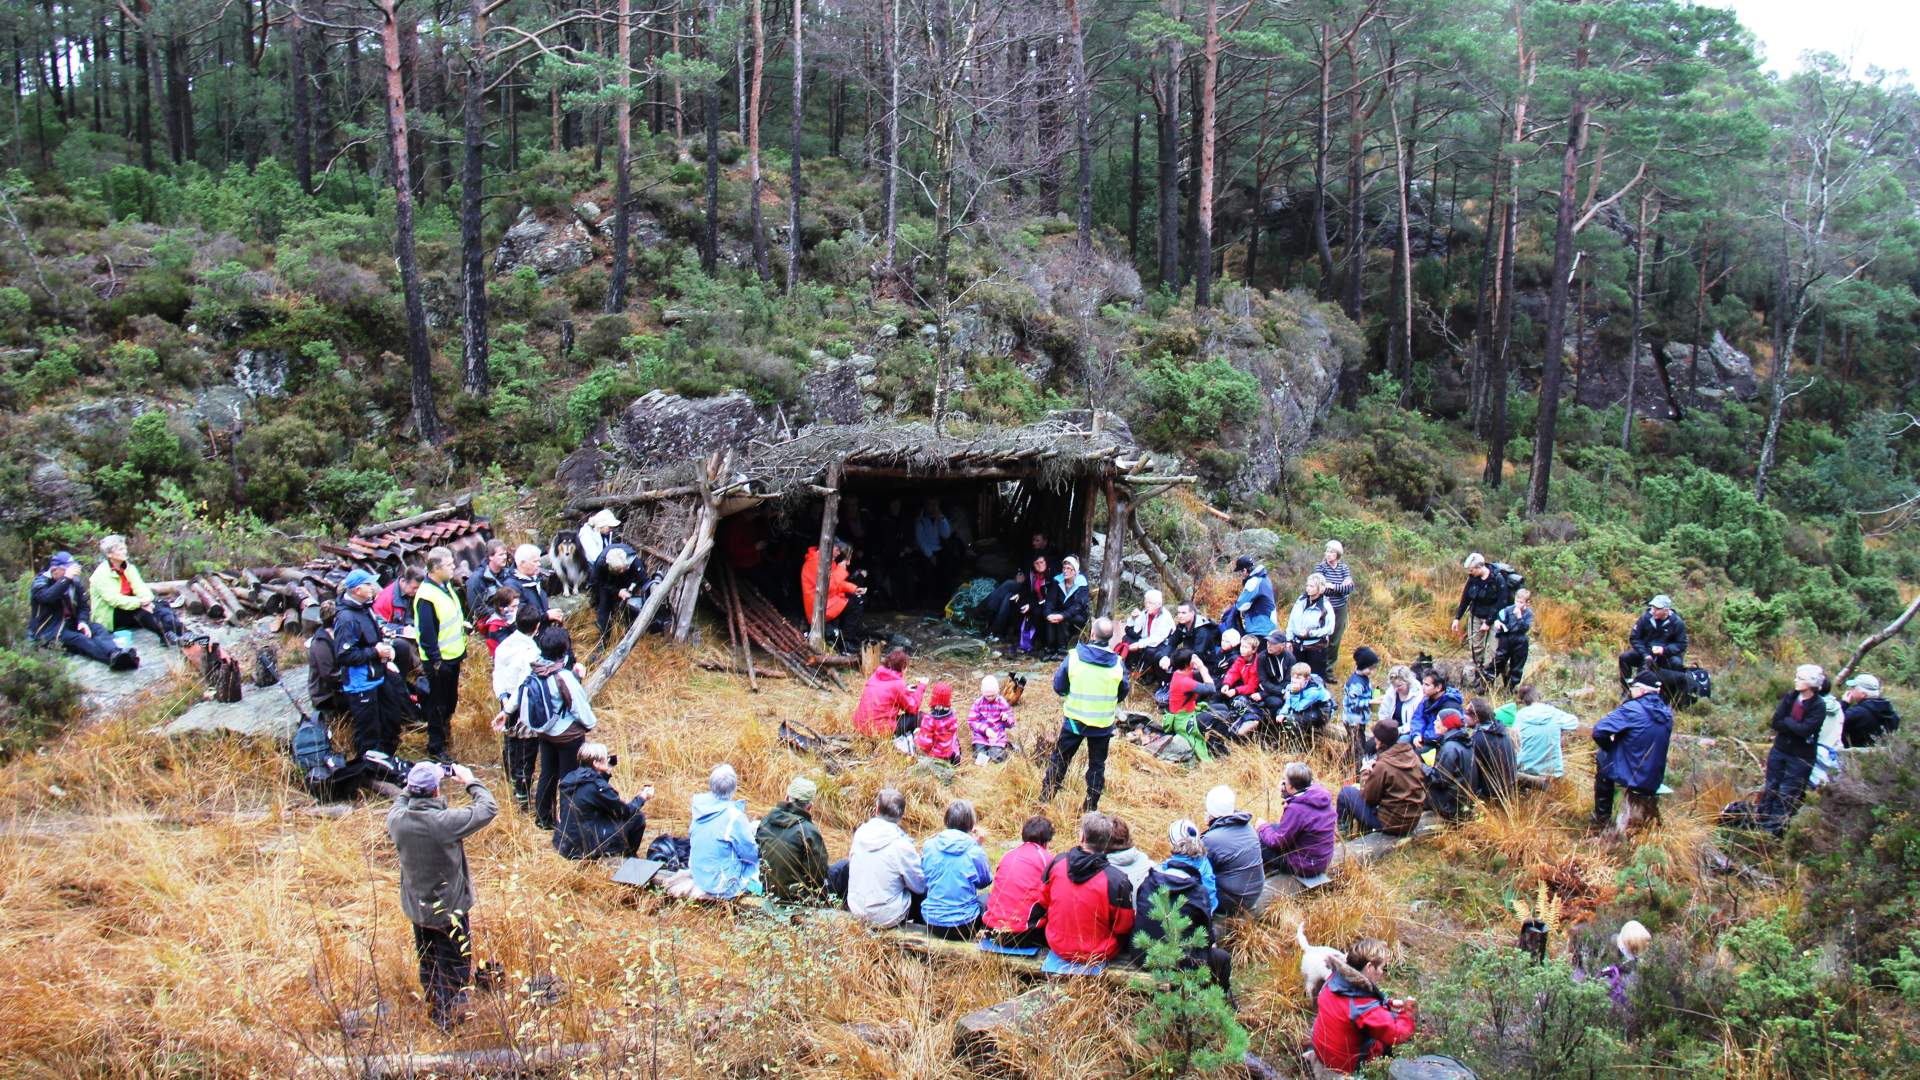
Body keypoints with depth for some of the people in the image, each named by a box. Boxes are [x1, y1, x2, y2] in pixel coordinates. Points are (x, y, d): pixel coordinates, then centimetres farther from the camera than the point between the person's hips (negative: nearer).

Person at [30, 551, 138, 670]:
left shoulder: (74, 581, 8)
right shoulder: (41, 581, -6)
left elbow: (84, 605, 9)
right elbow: (47, 597, -29)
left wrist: (83, 621, -10)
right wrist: (66, 579, -32)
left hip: (71, 624, 6)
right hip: (49, 631, -6)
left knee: (97, 628, -23)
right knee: (78, 639, -32)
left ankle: (115, 653, -55)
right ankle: (114, 658, -60)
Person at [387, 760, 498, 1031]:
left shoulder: (396, 819, -16)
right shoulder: (447, 821, -32)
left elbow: (402, 801, 10)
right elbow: (489, 808, -20)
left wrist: (414, 785, 5)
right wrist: (470, 781, -8)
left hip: (416, 907, 5)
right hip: (449, 908, -5)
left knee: (427, 961, 26)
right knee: (453, 964, 15)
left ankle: (433, 1006, 44)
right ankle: (448, 1016, 27)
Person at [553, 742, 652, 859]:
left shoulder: (570, 778, 3)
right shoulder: (597, 785, -19)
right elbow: (627, 812, -8)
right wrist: (642, 797, 9)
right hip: (586, 849, -8)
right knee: (638, 817, 4)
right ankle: (629, 857, 24)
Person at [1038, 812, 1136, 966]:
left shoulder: (1057, 862, -14)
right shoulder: (1116, 879, -25)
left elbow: (1044, 901, 3)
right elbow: (1124, 926, -13)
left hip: (1057, 947, 4)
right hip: (1098, 955, -4)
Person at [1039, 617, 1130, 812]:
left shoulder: (1074, 657, -14)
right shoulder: (1118, 663, -10)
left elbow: (1058, 687, -4)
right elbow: (1122, 694, 2)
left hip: (1074, 719, 0)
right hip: (1103, 723, 0)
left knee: (1060, 759, 15)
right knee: (1097, 764, 14)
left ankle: (1045, 799, 23)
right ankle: (1091, 807, 19)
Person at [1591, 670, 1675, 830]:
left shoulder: (1633, 709, -19)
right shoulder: (1666, 713, 3)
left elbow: (1599, 731, -23)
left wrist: (1609, 747, -3)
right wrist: (1615, 747, 15)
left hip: (1633, 779, -6)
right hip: (1655, 782, 6)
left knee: (1602, 757, 22)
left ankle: (1602, 818, 28)